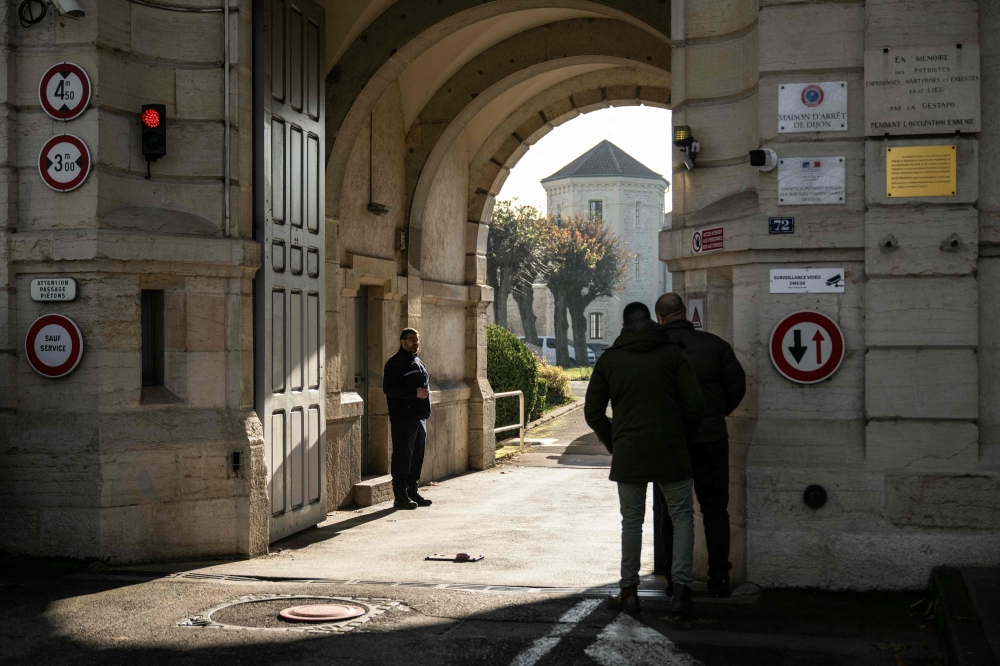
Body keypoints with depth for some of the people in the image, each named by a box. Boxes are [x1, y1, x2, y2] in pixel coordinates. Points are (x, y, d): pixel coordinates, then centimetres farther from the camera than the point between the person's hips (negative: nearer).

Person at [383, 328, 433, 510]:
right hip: (403, 418, -9)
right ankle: (400, 496, -3)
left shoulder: (418, 362, 19)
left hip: (420, 417, 9)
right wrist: (414, 392, -23)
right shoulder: (395, 363, -8)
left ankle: (412, 491, 19)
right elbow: (388, 388, -18)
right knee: (402, 456, -7)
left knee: (417, 456, 11)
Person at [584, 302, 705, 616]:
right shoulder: (673, 354, 0)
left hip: (628, 454, 1)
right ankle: (681, 586, -2)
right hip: (671, 453, -1)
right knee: (682, 516, 9)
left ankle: (629, 591, 13)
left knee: (631, 520, 11)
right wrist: (682, 437, 9)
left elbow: (593, 413, 6)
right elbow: (694, 404, -5)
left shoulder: (609, 359, 5)